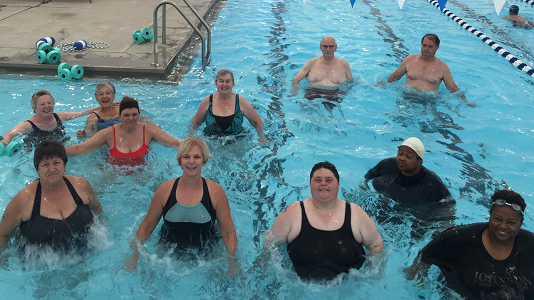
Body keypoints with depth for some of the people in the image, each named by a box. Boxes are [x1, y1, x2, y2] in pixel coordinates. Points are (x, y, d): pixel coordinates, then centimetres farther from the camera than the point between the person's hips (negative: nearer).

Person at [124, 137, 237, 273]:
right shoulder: (165, 189, -8)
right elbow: (146, 227, 3)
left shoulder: (215, 192, -10)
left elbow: (228, 232, -5)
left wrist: (232, 264, -12)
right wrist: (134, 255, -2)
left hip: (207, 255, -1)